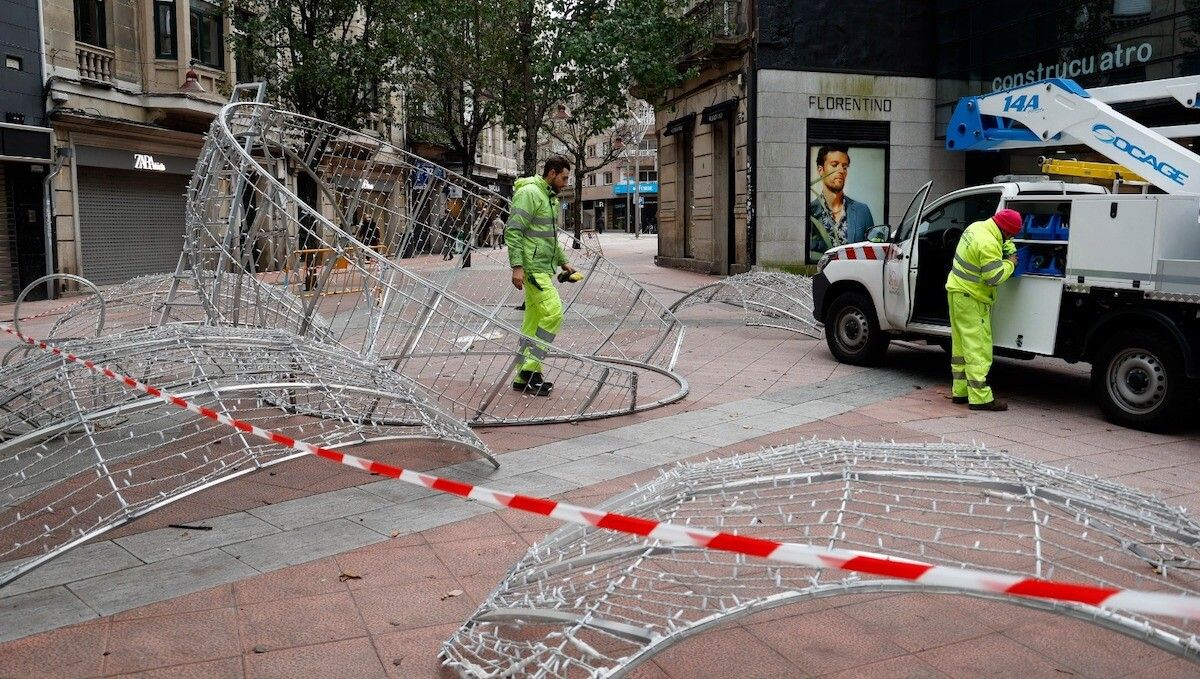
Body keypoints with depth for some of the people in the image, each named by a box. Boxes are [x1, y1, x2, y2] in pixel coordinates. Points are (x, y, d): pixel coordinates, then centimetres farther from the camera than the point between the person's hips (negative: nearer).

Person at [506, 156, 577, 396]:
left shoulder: (551, 197, 20)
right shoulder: (528, 193, -11)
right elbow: (513, 232, -18)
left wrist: (563, 262, 23)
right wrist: (517, 266, -24)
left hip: (544, 267, 10)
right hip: (532, 267, -10)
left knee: (533, 319, 9)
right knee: (553, 314, -15)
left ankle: (524, 377, 14)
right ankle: (530, 368, -9)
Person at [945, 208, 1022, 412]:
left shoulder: (977, 227, 7)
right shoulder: (988, 244, -24)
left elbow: (1005, 242, 28)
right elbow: (994, 277, -22)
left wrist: (1011, 252, 13)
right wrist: (1010, 264, -6)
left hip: (957, 290, 10)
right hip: (971, 298, -10)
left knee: (961, 345, 15)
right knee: (978, 348, -8)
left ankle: (960, 391, 22)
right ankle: (980, 397, -8)